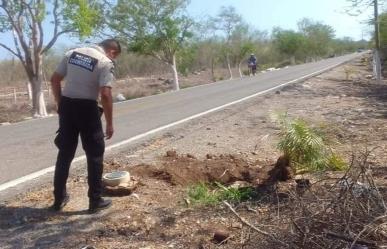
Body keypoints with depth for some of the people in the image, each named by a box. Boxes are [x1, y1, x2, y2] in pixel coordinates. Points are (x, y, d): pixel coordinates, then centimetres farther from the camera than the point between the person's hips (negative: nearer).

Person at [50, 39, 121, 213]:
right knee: (95, 154, 7)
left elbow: (55, 79, 8)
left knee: (65, 153, 15)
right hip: (87, 108, -6)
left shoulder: (72, 53, 8)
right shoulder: (106, 63, -10)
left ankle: (59, 199, 23)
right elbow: (105, 94, -19)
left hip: (67, 106, 6)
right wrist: (109, 123, -12)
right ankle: (95, 201, 12)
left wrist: (60, 104, 15)